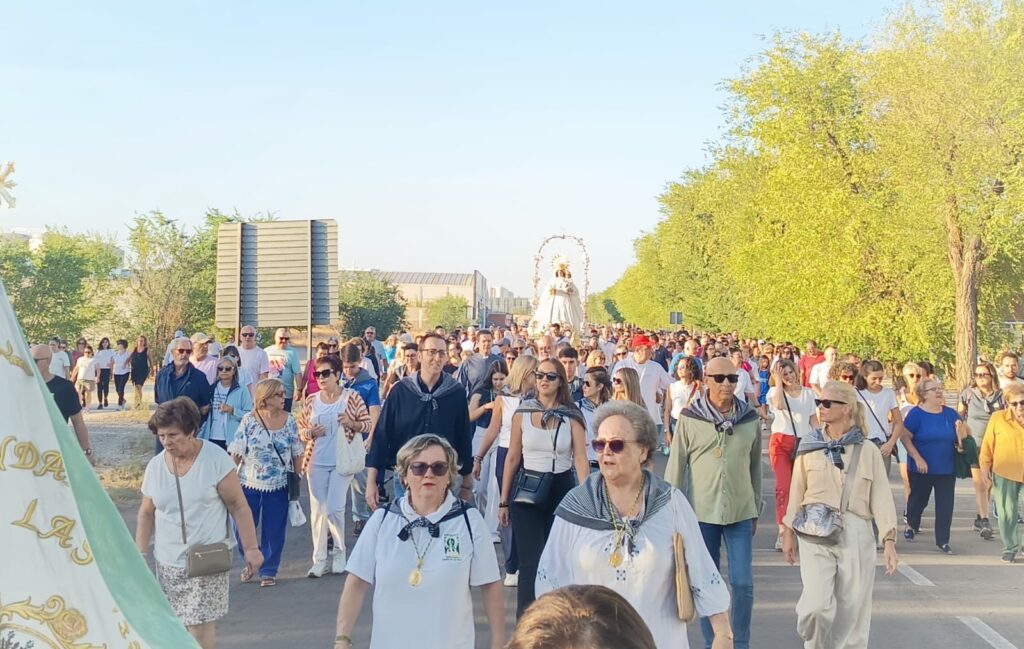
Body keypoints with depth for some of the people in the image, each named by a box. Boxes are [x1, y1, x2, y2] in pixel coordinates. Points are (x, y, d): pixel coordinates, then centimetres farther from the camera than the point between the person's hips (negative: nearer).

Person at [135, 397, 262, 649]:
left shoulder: (216, 459, -9)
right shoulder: (155, 466, 3)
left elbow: (239, 507, -7)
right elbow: (146, 513, 13)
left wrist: (251, 548, -8)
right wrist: (141, 553, 7)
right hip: (169, 562, 4)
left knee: (200, 624, -9)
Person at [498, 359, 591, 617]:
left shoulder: (571, 416, -1)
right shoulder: (522, 412, 2)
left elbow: (580, 459, -6)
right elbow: (513, 457, 6)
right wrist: (504, 501, 6)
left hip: (562, 490, 0)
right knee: (531, 563, -5)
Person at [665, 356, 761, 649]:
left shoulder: (750, 418, 2)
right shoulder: (690, 418, -4)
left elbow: (755, 467, 10)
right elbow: (676, 467, 0)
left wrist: (756, 509, 13)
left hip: (741, 512, 1)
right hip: (701, 511, -1)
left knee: (743, 582, 1)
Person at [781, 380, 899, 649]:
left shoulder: (868, 451, 1)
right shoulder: (809, 446, 4)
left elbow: (881, 497, 0)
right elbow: (797, 492, 9)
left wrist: (889, 539, -7)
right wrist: (789, 531, 9)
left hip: (855, 534, 0)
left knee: (853, 610, 5)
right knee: (816, 606, -12)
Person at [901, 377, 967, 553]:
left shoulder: (950, 413, 3)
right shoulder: (916, 414, -10)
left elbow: (962, 437, 7)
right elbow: (905, 438, -12)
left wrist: (961, 430, -16)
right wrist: (918, 458, -19)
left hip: (947, 470, 3)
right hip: (922, 470, -3)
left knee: (945, 506, 0)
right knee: (919, 499, 16)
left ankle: (943, 541, 7)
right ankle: (911, 525, 42)